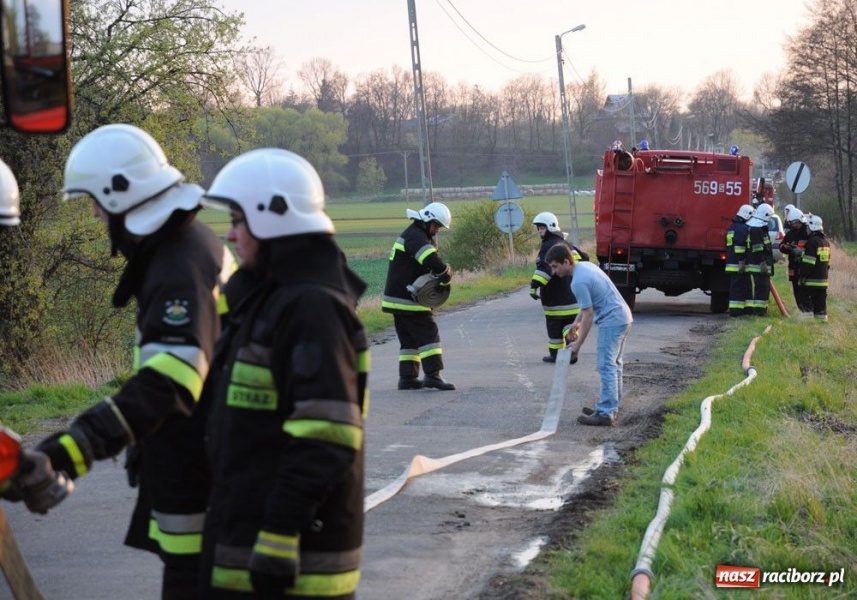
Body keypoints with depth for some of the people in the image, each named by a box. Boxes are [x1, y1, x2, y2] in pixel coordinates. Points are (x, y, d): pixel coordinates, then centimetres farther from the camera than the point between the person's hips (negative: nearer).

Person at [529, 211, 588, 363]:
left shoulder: (549, 245, -13)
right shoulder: (565, 244, 17)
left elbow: (545, 267, -28)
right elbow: (583, 257, 29)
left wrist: (535, 285, -33)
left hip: (556, 298, -8)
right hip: (572, 297, 8)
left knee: (555, 326, 1)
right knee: (570, 325, 11)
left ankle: (555, 354, 5)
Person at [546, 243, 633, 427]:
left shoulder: (578, 283, -21)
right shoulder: (585, 266, 9)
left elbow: (589, 315, -17)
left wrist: (578, 344, -10)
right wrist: (576, 322, 21)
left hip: (611, 322, -10)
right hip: (623, 317, 10)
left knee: (606, 366, -9)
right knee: (613, 364, 17)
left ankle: (605, 413, -10)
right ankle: (611, 406, 24)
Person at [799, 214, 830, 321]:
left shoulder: (812, 241, -15)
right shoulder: (826, 242, 14)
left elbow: (808, 263, -19)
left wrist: (802, 277, -14)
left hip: (812, 280, -9)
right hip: (823, 279, 9)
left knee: (808, 301, -6)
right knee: (821, 301, 12)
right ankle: (822, 316, 14)